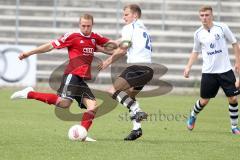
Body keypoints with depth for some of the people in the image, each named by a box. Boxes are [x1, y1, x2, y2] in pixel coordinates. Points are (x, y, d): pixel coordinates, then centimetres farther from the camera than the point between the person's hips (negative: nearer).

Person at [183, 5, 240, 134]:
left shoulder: (222, 27, -5)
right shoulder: (198, 34, 2)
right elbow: (195, 52, 16)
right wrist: (188, 67, 6)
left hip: (225, 70, -1)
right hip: (208, 72, 1)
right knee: (204, 100, 5)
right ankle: (193, 116, 34)